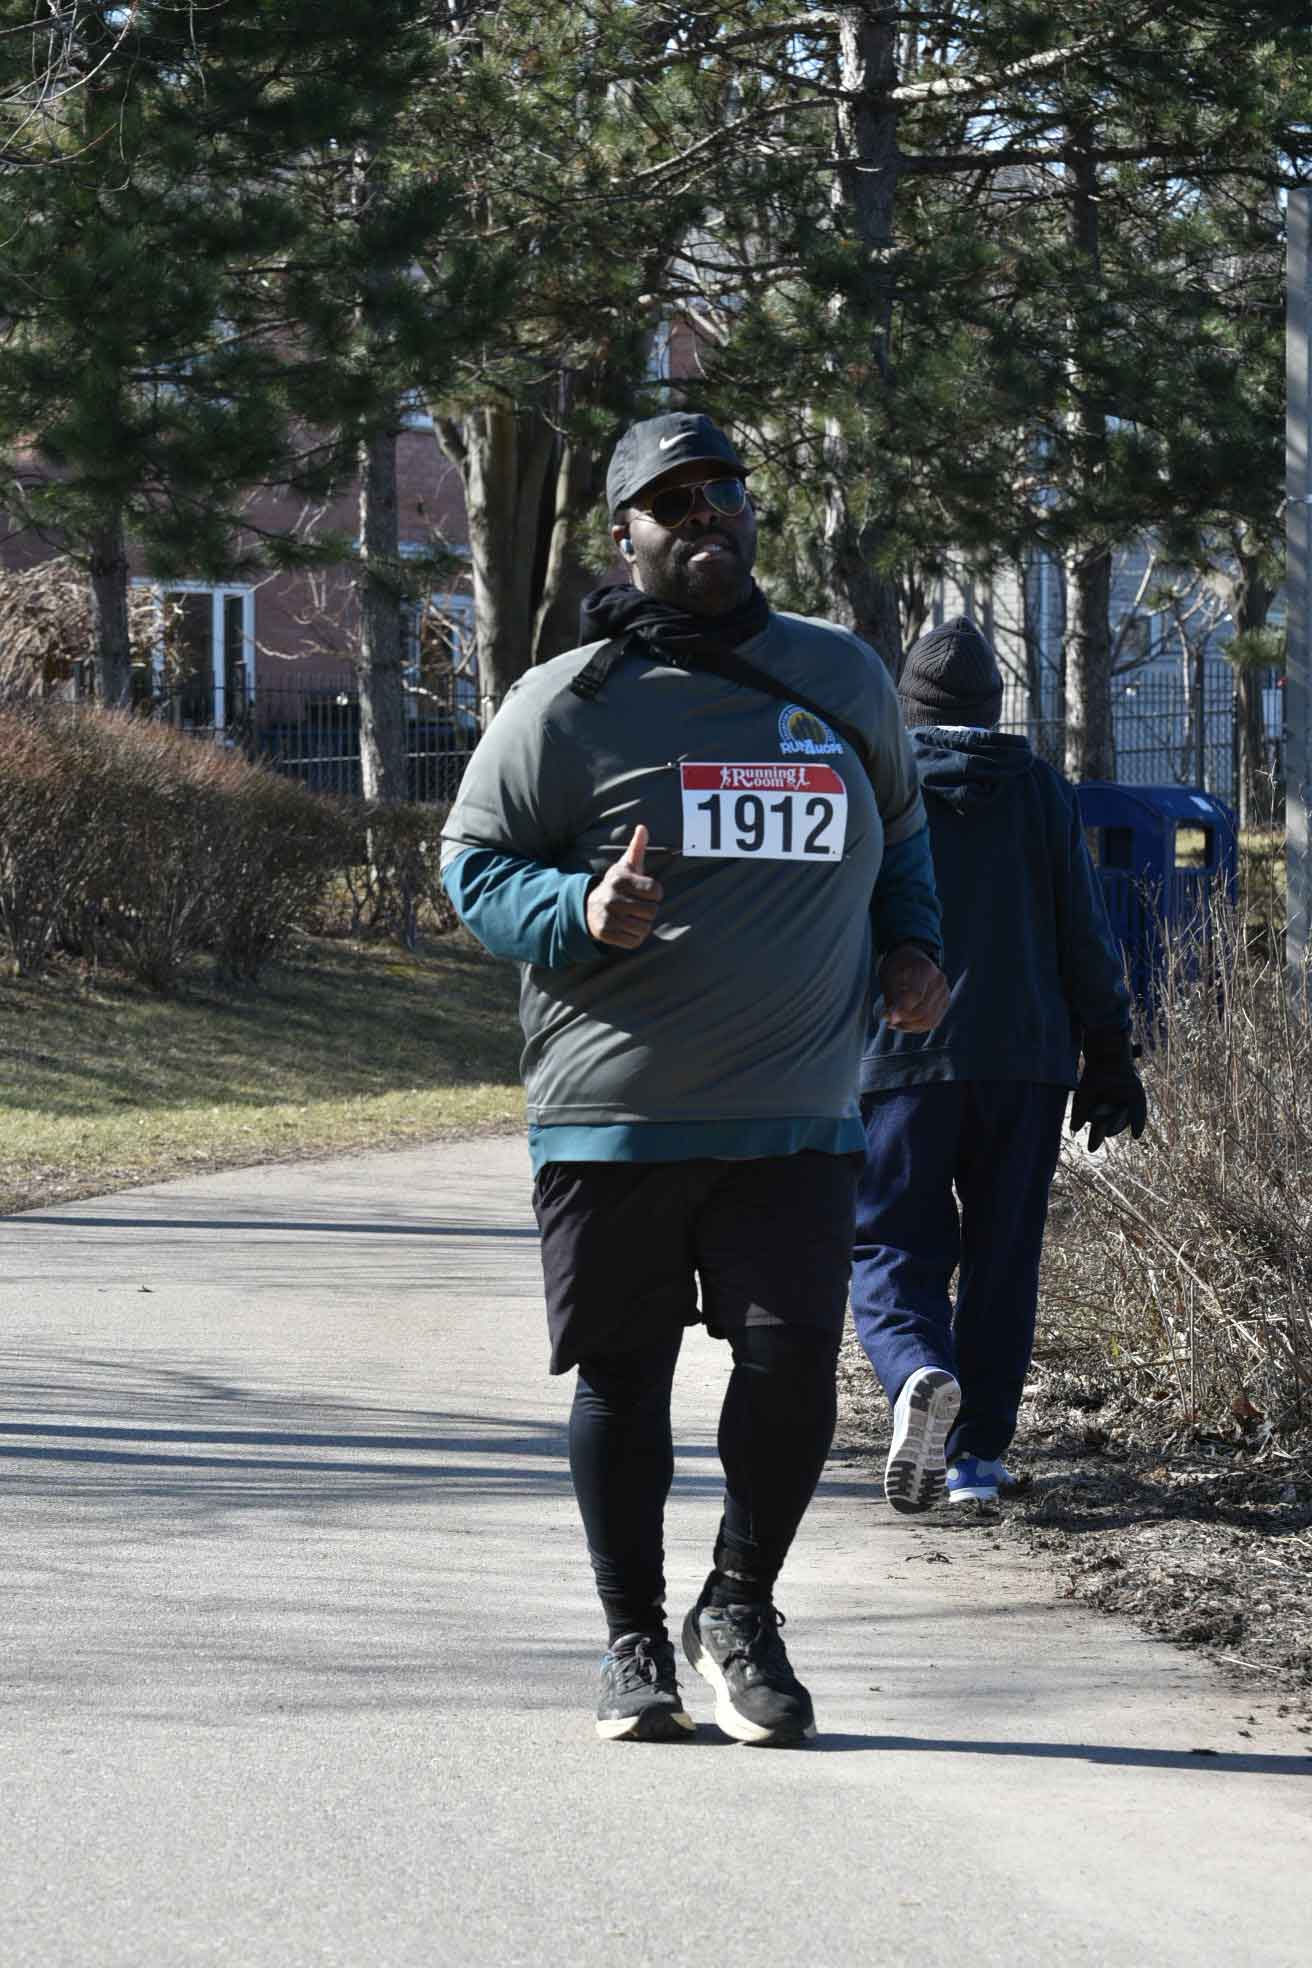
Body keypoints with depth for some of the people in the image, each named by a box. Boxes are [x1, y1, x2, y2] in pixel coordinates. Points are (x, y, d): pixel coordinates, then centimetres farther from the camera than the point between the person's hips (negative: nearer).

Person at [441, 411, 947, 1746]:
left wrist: (912, 948, 10)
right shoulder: (566, 704, -1)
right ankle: (635, 1644, 22)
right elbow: (474, 863, 3)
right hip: (611, 1118, -2)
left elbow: (899, 832, 28)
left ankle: (742, 1610, 13)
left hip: (797, 1118, 2)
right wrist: (582, 915, -16)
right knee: (622, 1377, 6)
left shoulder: (842, 680, 11)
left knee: (793, 1366, -10)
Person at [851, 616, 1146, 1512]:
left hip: (898, 1062, -2)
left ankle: (920, 1374, -29)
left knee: (893, 1249, 2)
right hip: (1023, 1063, 2)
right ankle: (979, 1452, 9)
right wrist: (1110, 1057, 11)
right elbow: (1086, 934, 5)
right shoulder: (1040, 789, 5)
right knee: (1003, 1259, 11)